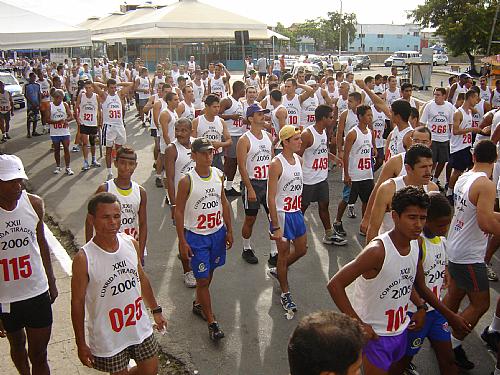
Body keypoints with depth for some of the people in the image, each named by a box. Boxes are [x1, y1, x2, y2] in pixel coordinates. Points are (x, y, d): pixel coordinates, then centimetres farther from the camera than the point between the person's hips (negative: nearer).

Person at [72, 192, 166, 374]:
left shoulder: (132, 244, -6)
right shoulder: (84, 259, -20)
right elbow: (77, 302, -12)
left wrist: (156, 310, 15)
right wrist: (81, 345, -7)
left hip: (140, 329, 5)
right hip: (108, 339, -4)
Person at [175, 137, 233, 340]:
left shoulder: (218, 175, -2)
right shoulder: (187, 181, -16)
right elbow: (179, 211, -11)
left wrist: (229, 230, 9)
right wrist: (182, 242, -12)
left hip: (217, 233, 5)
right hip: (196, 236, -5)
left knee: (209, 273, 20)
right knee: (203, 279, 0)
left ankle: (198, 304, 44)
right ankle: (212, 322, 11)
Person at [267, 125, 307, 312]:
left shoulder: (299, 159, 4)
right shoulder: (276, 164, -19)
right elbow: (271, 198, -20)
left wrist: (299, 210, 18)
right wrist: (275, 227, -22)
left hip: (297, 212, 8)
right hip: (282, 214, -7)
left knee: (302, 250, 18)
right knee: (284, 254, 5)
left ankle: (277, 271, 42)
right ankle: (285, 294, 22)